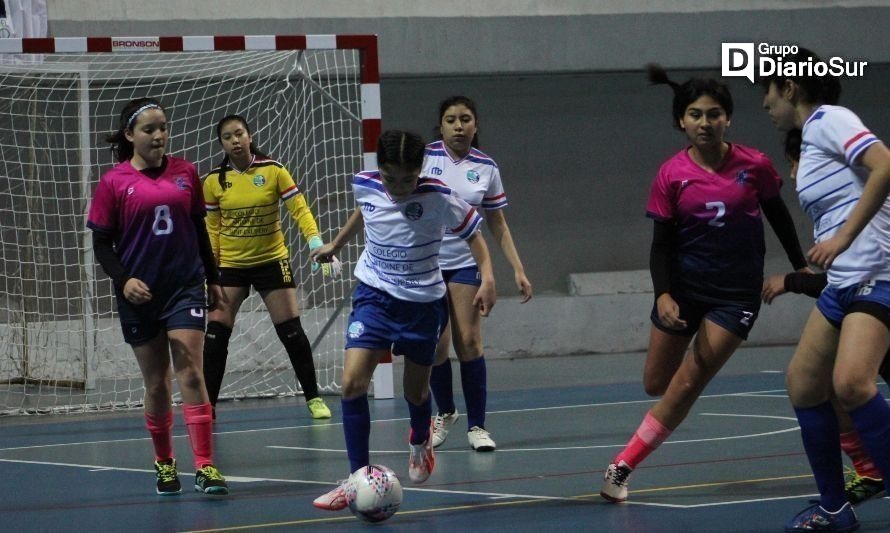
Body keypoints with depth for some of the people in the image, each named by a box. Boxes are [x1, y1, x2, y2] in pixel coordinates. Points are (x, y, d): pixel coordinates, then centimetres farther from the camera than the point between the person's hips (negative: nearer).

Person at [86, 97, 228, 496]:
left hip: (186, 287, 1)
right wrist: (123, 279, -17)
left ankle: (205, 468, -13)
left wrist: (212, 277, 16)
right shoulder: (114, 183, -4)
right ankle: (164, 465, 24)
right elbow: (101, 243, -2)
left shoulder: (185, 172, 4)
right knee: (155, 383, 7)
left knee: (190, 374, -10)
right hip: (140, 294, -1)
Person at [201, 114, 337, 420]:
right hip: (230, 265, 1)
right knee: (216, 334, -6)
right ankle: (207, 405, 1)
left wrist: (318, 246, -22)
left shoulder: (273, 170, -9)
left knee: (291, 332, -1)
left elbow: (299, 210, -10)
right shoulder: (213, 181, -3)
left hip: (271, 261, -1)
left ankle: (313, 398, 13)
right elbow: (211, 228, 5)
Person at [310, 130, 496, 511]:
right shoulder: (364, 186, -10)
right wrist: (336, 244, 26)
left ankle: (420, 441, 49)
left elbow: (472, 231, -6)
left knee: (416, 391, 12)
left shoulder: (437, 198, -20)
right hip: (375, 294, 2)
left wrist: (488, 278, -17)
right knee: (353, 383, -16)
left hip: (423, 301, -2)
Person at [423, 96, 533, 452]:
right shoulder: (424, 157, -3)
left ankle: (476, 425, -1)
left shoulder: (486, 168, 2)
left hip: (465, 263, 1)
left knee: (468, 342, -10)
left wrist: (518, 269, 3)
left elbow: (497, 224, 9)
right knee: (436, 345, -4)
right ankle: (445, 413, 22)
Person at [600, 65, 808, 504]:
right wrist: (663, 294, -20)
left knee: (687, 385, -10)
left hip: (737, 291, -1)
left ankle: (623, 466, -4)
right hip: (684, 284, 1)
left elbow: (778, 214, 10)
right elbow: (662, 243, -5)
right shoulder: (671, 175, -8)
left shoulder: (754, 165, -8)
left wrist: (801, 266, 16)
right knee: (656, 384, 5)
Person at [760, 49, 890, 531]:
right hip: (842, 283, 10)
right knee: (803, 384, 9)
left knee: (850, 383, -26)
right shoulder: (812, 135, 20)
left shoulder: (828, 120, -8)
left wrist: (843, 237, -24)